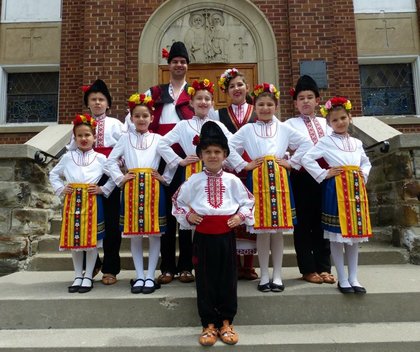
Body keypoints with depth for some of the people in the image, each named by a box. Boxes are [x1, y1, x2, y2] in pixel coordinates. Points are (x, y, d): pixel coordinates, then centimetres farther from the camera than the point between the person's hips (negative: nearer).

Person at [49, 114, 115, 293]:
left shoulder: (100, 158, 3)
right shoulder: (68, 157, 10)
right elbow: (54, 174, 19)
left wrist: (103, 189, -6)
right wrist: (60, 189, 6)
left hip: (92, 200, -2)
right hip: (72, 200, 2)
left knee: (92, 238, -1)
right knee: (74, 238, 7)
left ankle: (88, 276, 13)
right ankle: (78, 275, 21)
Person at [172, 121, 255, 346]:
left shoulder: (232, 180, 0)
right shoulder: (194, 181, -1)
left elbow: (248, 201, 9)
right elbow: (178, 201, 10)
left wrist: (241, 216, -6)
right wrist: (187, 215, -6)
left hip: (226, 236, 1)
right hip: (203, 237, 0)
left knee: (228, 279, 9)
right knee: (205, 281, 8)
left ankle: (226, 322, 27)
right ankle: (209, 324, 24)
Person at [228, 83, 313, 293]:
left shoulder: (284, 128, 10)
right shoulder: (247, 129, 6)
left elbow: (306, 144, 9)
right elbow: (228, 147, -2)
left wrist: (291, 163, 1)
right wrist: (243, 165, -6)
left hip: (279, 180, 2)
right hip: (258, 180, -1)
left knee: (278, 230, 6)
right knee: (262, 230, 2)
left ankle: (277, 275, 19)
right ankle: (264, 275, 16)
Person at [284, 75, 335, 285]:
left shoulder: (326, 123, 16)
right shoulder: (290, 124, 4)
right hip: (302, 176, -3)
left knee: (322, 222, 9)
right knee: (303, 223, 3)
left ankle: (324, 267, 20)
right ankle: (308, 269, 14)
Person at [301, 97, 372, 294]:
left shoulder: (357, 143, 14)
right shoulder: (326, 142, -3)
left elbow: (366, 162, 26)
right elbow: (307, 159, -10)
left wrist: (363, 176, 8)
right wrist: (324, 175, -12)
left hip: (356, 189, 6)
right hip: (336, 189, -5)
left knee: (356, 233, 9)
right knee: (337, 235, 1)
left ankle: (353, 278, 21)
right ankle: (342, 279, 13)